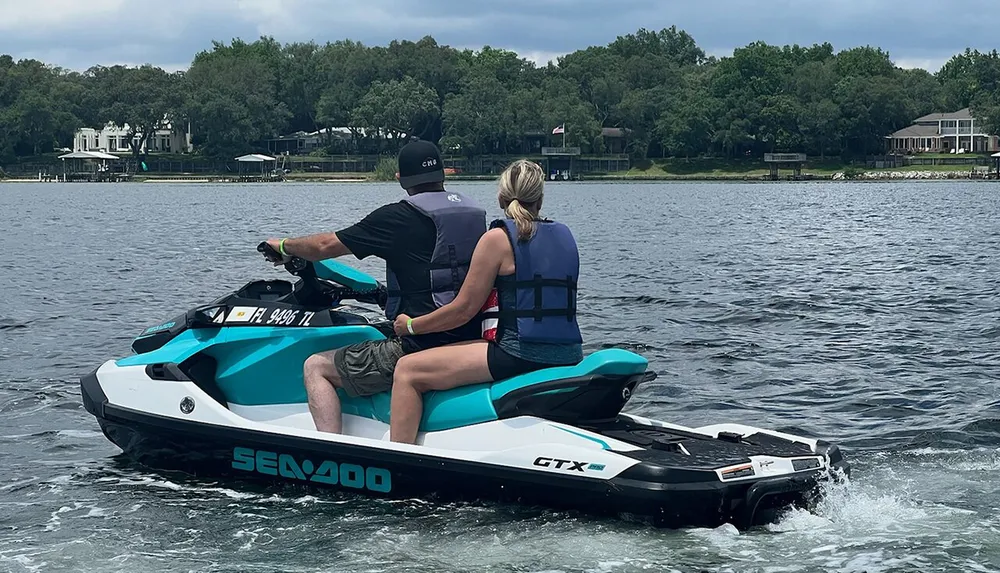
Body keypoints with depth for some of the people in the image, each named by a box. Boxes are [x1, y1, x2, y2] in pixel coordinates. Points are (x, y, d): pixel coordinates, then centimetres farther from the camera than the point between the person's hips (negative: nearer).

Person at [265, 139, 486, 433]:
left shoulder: (397, 217, -9)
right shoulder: (476, 213, 10)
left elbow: (325, 246, -1)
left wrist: (284, 246, 20)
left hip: (418, 347, -7)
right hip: (470, 342, 7)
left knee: (315, 367, 5)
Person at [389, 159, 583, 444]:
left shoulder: (498, 238, -5)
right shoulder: (564, 235, 14)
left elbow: (464, 309, -5)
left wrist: (410, 325, 9)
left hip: (521, 354, -8)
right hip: (569, 354, 8)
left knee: (408, 370, -2)